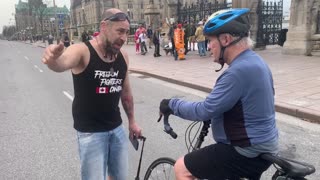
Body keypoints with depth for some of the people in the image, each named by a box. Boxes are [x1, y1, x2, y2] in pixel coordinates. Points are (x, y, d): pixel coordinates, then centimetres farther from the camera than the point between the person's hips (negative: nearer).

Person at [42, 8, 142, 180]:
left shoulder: (123, 56, -1)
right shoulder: (82, 51, -17)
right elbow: (62, 63, -40)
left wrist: (132, 121, 17)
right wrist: (53, 59, -63)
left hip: (117, 128, 5)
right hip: (90, 132, -5)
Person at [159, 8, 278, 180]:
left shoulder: (239, 70, -26)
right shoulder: (253, 61, 7)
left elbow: (204, 111, -25)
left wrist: (172, 104, -11)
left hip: (248, 152, -10)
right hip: (261, 147, 10)